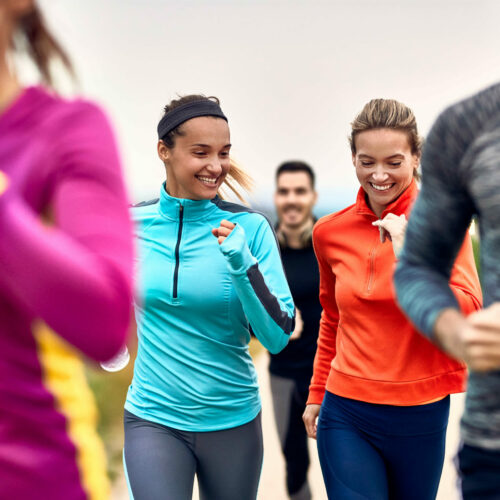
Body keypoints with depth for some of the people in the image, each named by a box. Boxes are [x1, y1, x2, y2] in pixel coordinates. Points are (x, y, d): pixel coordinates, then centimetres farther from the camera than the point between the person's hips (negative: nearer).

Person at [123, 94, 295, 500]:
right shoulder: (131, 224, -3)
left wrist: (243, 265, -24)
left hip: (233, 420, 0)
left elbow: (279, 337, -13)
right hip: (153, 419, 0)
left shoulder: (249, 227, -9)